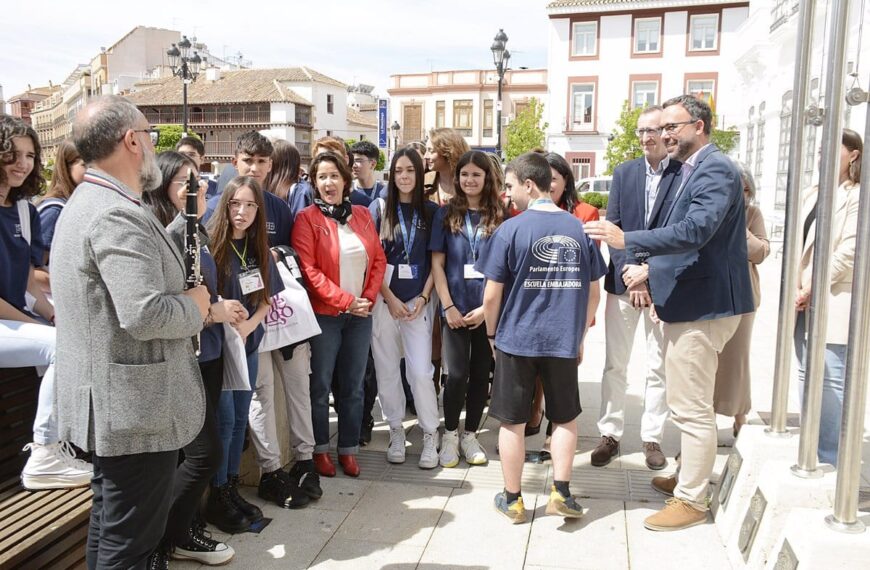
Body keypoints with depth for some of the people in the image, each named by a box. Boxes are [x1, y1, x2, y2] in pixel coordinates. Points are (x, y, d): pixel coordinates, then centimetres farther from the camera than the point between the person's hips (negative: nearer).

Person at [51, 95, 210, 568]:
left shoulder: (85, 204, 13)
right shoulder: (116, 215, -22)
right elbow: (145, 314, -31)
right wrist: (196, 306, -13)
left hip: (108, 402, 11)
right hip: (136, 408, -11)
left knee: (110, 529, 24)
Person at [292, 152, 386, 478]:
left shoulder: (362, 215, 9)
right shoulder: (307, 218, -5)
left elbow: (379, 259, 10)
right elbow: (308, 269, -13)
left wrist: (369, 297, -4)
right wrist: (346, 300, -16)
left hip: (360, 314, 4)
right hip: (324, 314, -4)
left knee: (353, 386, 10)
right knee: (320, 385, 6)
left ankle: (349, 449, 23)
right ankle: (320, 449, 22)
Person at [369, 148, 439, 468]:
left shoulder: (431, 211, 6)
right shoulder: (379, 208, 3)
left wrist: (424, 297, -5)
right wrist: (390, 298, -8)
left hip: (418, 300, 0)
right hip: (383, 299, 0)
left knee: (421, 370, -4)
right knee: (387, 369, 6)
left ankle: (430, 436, 11)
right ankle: (396, 431, 22)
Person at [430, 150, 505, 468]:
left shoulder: (499, 217, 2)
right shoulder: (446, 214, 3)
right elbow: (437, 263, 1)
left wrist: (487, 307, -9)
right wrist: (448, 306, -7)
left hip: (488, 309, 1)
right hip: (456, 308, -1)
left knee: (481, 373, 9)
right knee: (457, 374, -1)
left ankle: (470, 435, 25)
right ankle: (450, 435, 20)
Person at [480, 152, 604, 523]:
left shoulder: (510, 230, -10)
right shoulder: (578, 228, 0)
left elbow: (492, 295, -9)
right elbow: (593, 292, 6)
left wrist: (492, 334, 7)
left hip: (516, 340, -2)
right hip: (564, 341, 3)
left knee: (513, 423, 11)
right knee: (566, 419, 19)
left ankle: (512, 500, 22)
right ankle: (561, 493, 19)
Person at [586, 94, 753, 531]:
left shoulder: (715, 170, -15)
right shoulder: (693, 170, 17)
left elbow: (694, 231, -29)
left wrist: (626, 241, -30)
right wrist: (650, 267, 11)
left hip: (702, 304, -11)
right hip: (688, 301, 11)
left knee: (692, 408, -2)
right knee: (688, 404, 21)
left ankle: (691, 500, 10)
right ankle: (689, 477, 36)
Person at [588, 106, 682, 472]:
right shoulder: (623, 173, 8)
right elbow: (612, 228, 2)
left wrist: (649, 271, -15)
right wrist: (628, 271, -10)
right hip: (622, 281, 3)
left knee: (659, 368, 8)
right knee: (614, 365, 7)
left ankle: (652, 438, 21)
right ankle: (609, 435, 18)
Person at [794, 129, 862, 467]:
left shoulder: (858, 196, -4)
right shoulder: (811, 196, 17)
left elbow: (850, 251, -13)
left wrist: (813, 288, -12)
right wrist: (796, 287, -1)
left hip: (834, 305, -7)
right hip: (804, 303, 7)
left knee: (831, 382, -6)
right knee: (806, 376, 12)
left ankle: (831, 463, 2)